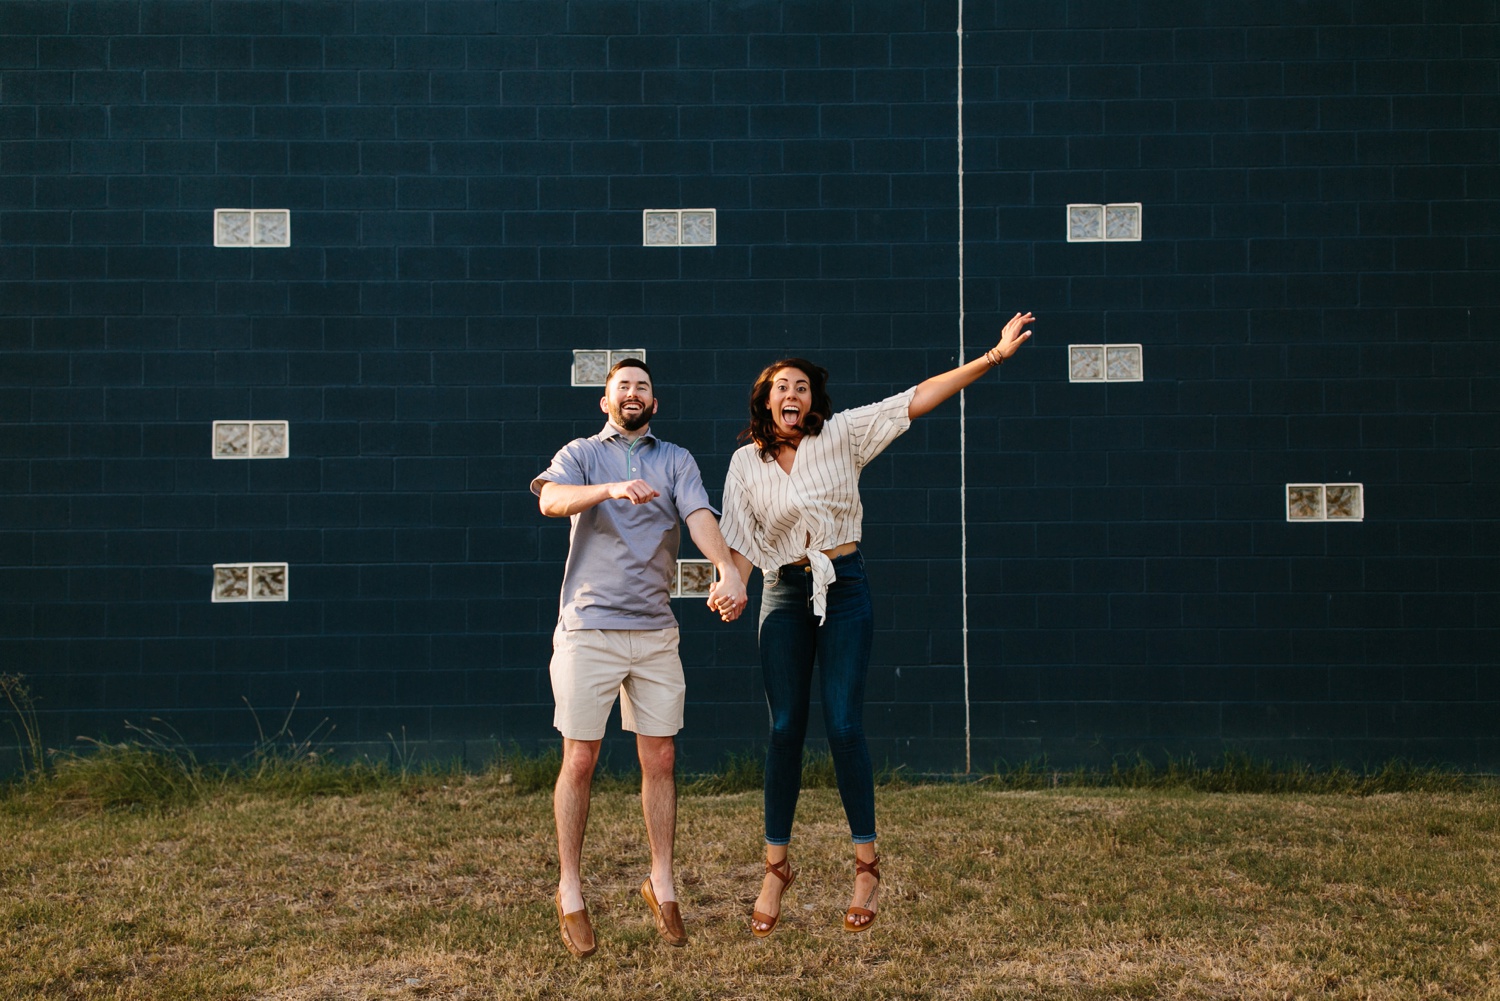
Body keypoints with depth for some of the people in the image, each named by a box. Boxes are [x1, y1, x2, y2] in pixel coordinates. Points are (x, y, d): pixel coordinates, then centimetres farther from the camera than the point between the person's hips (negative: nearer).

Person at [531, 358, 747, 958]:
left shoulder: (676, 460, 10)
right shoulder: (581, 454, 6)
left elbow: (700, 517, -7)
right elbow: (551, 499, -16)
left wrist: (727, 569, -27)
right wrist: (611, 489, -35)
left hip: (654, 631, 2)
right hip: (588, 629, -2)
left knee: (660, 759, 6)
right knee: (580, 761, 1)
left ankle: (662, 885, 20)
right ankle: (569, 893, 13)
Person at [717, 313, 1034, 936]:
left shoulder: (841, 435, -1)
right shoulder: (746, 463, 3)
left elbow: (916, 399, -5)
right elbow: (741, 541, 3)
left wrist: (992, 357, -10)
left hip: (843, 589, -1)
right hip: (784, 595, 2)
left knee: (844, 725, -6)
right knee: (785, 728, 1)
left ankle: (866, 867, 5)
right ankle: (775, 868, 12)